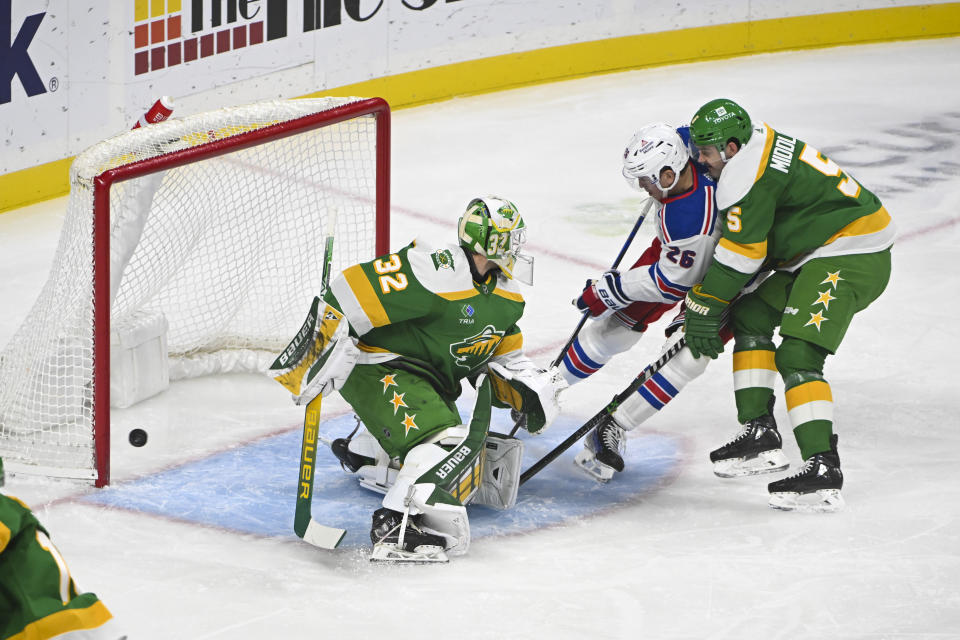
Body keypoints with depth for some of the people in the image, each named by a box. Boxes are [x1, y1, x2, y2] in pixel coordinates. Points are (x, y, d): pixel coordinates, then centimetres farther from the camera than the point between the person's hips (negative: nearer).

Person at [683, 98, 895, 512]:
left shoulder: (748, 174, -19)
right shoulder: (759, 144, 14)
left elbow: (740, 253, -19)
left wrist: (703, 308, -8)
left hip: (850, 258, -12)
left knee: (797, 355, -20)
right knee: (749, 315, 15)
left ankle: (823, 468, -26)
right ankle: (759, 431, 12)